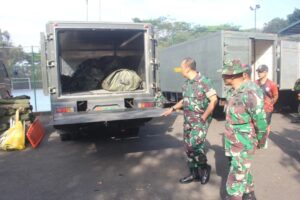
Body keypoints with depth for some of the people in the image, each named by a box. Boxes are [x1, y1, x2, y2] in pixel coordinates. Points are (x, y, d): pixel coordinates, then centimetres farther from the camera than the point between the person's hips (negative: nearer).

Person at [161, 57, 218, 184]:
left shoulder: (204, 82, -16)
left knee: (194, 145, -15)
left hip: (200, 121, -8)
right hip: (188, 121, 8)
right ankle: (194, 173, 25)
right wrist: (172, 109, 19)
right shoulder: (187, 83, 8)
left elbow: (214, 100, -17)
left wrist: (204, 117, -16)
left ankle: (204, 167, 12)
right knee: (188, 147, 11)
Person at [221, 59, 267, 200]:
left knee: (235, 181, -2)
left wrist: (260, 141, -4)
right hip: (233, 143, 9)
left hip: (243, 146, -9)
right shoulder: (232, 92, 3)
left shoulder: (249, 94, -25)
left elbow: (261, 122, -18)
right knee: (243, 172, 26)